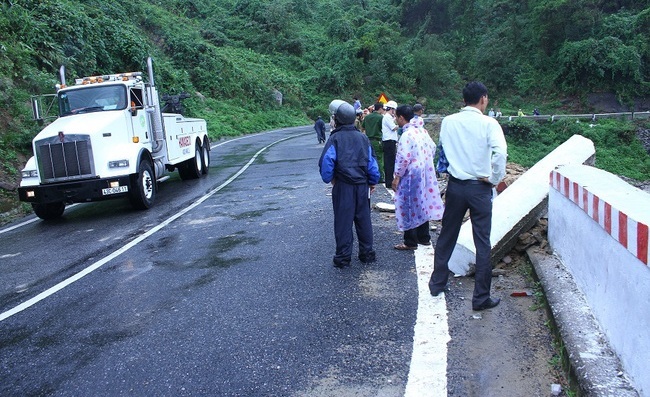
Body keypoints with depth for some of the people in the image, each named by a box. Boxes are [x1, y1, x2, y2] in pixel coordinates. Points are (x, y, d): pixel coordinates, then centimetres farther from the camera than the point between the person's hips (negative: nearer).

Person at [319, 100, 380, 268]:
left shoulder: (335, 138, -7)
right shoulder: (362, 137, 6)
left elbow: (326, 161, -14)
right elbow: (371, 161, 9)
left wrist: (328, 178, 3)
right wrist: (373, 181, 17)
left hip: (343, 186, -4)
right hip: (362, 185, 4)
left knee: (343, 221, 4)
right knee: (363, 219, 13)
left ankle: (343, 257, 9)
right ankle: (367, 253, 21)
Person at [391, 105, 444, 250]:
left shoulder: (407, 135, -19)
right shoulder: (423, 131, 6)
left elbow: (403, 158, -22)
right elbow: (432, 149, 14)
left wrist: (397, 177, -14)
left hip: (411, 176, -9)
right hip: (425, 174, 9)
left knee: (409, 207, 1)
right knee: (422, 205, 18)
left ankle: (410, 242, 8)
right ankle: (424, 238, 28)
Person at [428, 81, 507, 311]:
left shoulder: (448, 122, 1)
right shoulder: (488, 123, -10)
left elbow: (443, 148, 8)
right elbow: (500, 152, -23)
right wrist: (495, 179, -11)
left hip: (455, 185, 4)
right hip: (480, 187, -3)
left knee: (447, 236, 18)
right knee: (482, 243, 5)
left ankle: (437, 284, 30)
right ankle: (481, 298, 12)